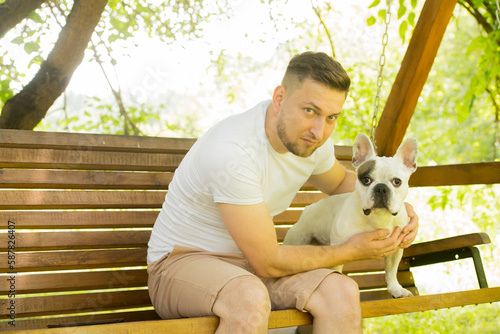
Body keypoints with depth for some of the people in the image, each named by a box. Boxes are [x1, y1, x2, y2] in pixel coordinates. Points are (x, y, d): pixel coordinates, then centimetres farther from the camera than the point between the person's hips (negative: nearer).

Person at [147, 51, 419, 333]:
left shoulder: (312, 139, -4)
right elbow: (268, 263, -23)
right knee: (250, 299, -39)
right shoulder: (232, 153, -30)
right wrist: (353, 251, -11)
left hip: (247, 264, 7)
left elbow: (340, 182, 22)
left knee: (342, 292, -19)